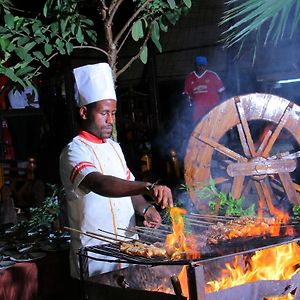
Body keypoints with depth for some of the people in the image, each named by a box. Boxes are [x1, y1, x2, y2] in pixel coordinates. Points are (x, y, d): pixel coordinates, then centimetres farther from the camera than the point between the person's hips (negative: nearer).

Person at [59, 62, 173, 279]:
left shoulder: (114, 147, 13)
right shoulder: (74, 151, -14)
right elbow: (99, 184, -33)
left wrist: (145, 209, -3)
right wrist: (148, 187, -46)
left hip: (129, 247, 7)